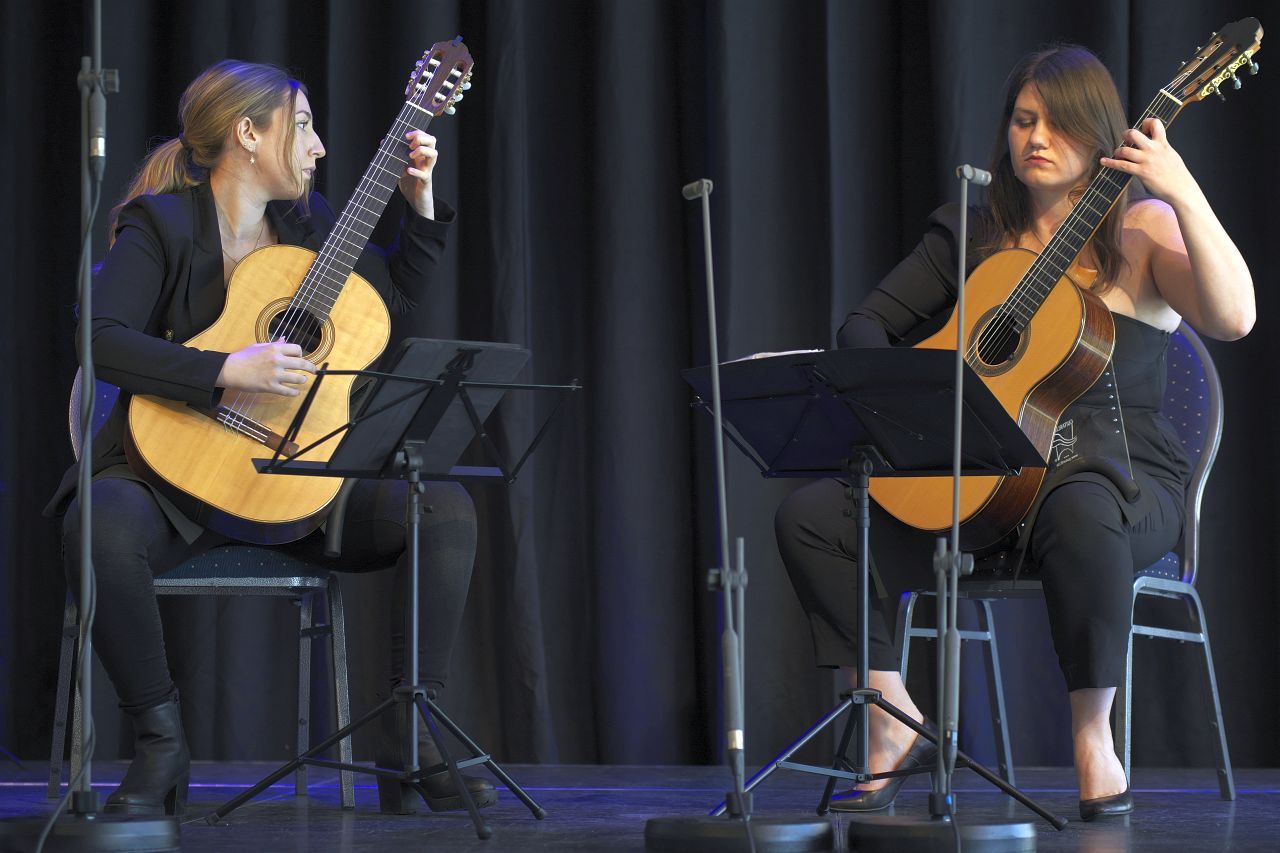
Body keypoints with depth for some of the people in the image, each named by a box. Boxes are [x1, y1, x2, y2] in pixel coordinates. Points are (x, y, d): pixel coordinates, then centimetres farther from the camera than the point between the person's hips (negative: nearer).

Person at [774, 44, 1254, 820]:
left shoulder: (1141, 231, -1)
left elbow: (1233, 319, -19)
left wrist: (1183, 193, -28)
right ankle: (897, 726, -8)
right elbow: (864, 324, 11)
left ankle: (1094, 738, -25)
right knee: (808, 516, -14)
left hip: (1115, 472, -4)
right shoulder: (970, 236, 12)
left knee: (1081, 513, -43)